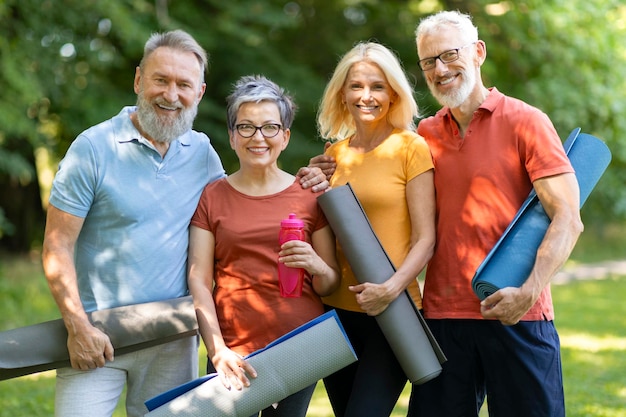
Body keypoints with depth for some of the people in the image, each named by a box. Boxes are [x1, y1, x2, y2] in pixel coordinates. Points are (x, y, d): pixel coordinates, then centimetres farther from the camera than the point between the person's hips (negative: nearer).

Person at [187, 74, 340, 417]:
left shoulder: (309, 195, 6)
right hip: (235, 354, 0)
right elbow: (199, 281, -1)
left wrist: (316, 265, -14)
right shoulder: (212, 198, 5)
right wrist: (218, 351, -13)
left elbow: (331, 284, 9)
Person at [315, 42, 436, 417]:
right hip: (337, 308, 5)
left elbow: (425, 238, -8)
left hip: (392, 312, -5)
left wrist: (392, 288, -23)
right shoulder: (334, 154, 11)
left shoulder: (410, 148, -4)